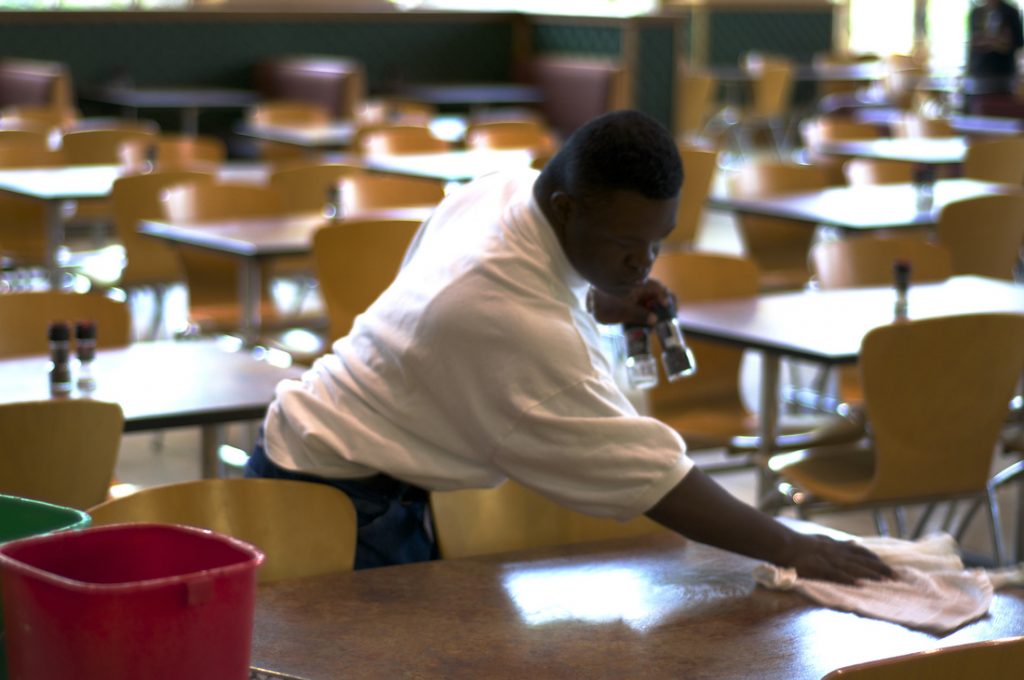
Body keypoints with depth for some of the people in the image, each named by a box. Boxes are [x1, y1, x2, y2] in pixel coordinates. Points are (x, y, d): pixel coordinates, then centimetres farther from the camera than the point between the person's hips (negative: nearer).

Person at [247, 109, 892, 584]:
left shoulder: (503, 187, -4)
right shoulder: (510, 317, -30)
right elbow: (642, 469, -27)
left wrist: (597, 305, 4)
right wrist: (790, 549, -22)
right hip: (342, 504, -9)